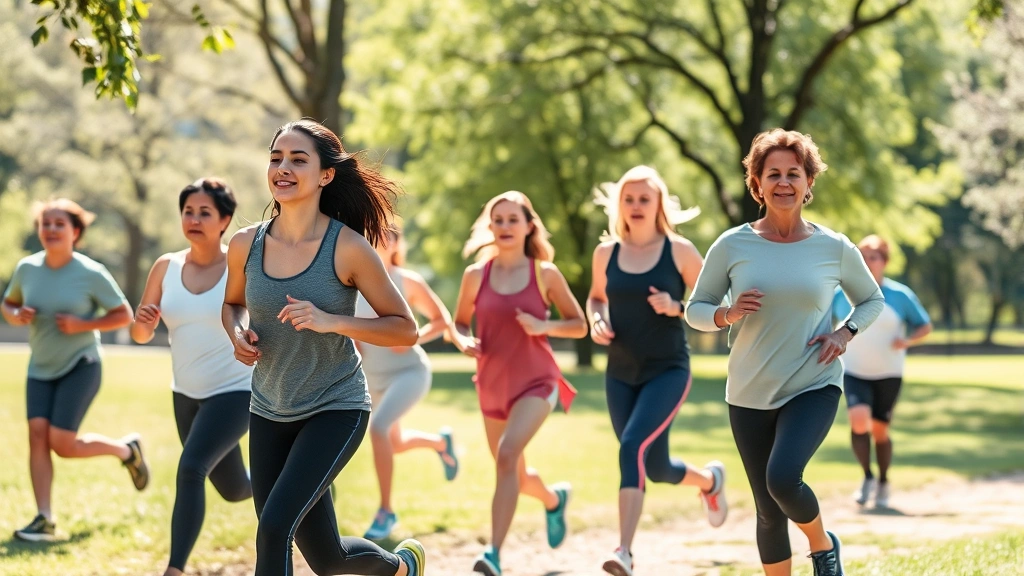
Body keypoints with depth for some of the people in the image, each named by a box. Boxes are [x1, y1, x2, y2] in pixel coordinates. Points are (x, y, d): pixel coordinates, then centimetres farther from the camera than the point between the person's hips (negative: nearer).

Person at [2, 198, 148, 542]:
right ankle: (45, 520, -12)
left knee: (62, 443, -13)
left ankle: (126, 450, 15)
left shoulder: (92, 274, -13)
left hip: (80, 365, -4)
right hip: (41, 369, 4)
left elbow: (124, 315, -7)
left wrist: (81, 324, -21)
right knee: (37, 433, -13)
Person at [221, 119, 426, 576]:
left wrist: (331, 321, -24)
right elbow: (233, 304, 16)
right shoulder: (245, 244, -4)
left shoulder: (348, 249, -15)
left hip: (336, 410, -5)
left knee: (274, 527, -23)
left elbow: (405, 329, -10)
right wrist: (239, 333, -7)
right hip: (270, 413, 5)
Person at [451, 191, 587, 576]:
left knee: (508, 452, -27)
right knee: (515, 479, 15)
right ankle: (554, 498, 52)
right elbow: (459, 323, 13)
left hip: (536, 383, -4)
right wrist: (463, 341, -10)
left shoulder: (545, 274, -4)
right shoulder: (476, 275, 0)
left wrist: (543, 326, -16)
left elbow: (579, 325, 2)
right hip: (493, 386, 4)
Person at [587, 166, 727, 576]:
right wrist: (597, 321, 0)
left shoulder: (679, 251, -5)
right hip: (620, 373, 5)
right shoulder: (606, 253, 5)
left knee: (633, 447, -23)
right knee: (654, 468, 7)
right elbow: (596, 297, 22)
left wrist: (676, 308, -17)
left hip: (668, 370, -5)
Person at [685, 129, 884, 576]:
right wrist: (727, 314, -16)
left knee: (782, 479, -26)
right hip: (750, 394, 2)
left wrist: (845, 334, -6)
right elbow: (694, 308, 5)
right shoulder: (732, 246, -3)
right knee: (769, 514, 6)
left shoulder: (835, 248, -3)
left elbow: (871, 299, 14)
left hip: (814, 387, -2)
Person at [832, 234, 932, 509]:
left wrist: (908, 341, -14)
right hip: (854, 372, 0)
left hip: (889, 374, 0)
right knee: (859, 420, -21)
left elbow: (925, 326, 5)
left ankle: (883, 483, 27)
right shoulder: (842, 293, 0)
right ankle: (867, 477, 0)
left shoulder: (900, 295, -3)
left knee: (879, 430, 3)